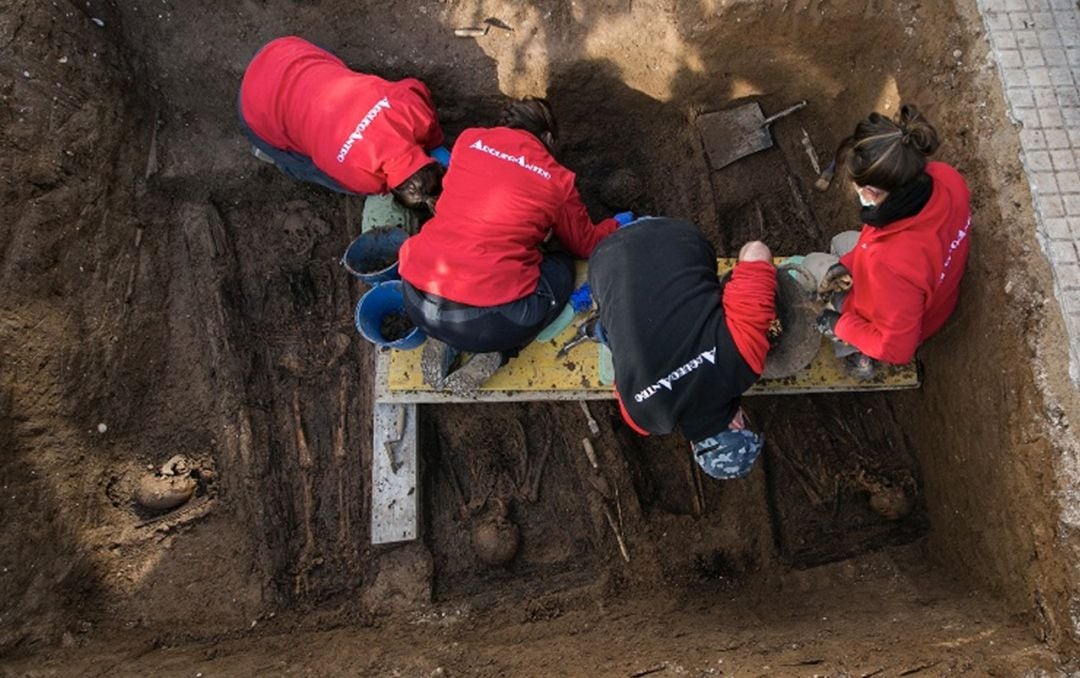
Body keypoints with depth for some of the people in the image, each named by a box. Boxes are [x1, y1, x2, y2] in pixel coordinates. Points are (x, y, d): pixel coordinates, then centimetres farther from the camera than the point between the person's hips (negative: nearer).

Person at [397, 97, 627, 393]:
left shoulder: (469, 139, 11)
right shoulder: (556, 180, 4)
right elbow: (585, 244, 22)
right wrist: (616, 225, 42)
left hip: (416, 302, 4)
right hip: (487, 322, -4)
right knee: (562, 267, 24)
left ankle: (441, 341, 13)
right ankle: (493, 352, 4)